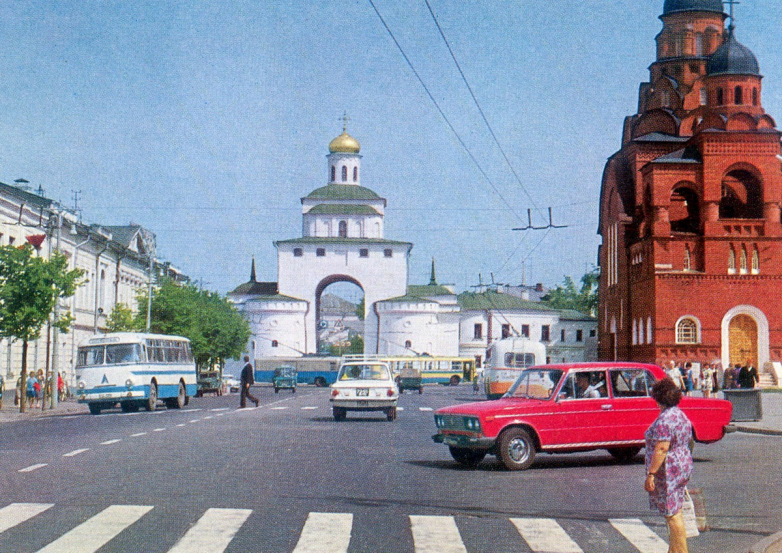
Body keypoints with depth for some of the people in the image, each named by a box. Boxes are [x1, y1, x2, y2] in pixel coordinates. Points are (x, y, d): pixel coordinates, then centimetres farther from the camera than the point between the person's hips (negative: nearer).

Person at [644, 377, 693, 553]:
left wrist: (650, 474, -23)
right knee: (675, 511, 15)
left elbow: (662, 448, -25)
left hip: (668, 471, -10)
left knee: (672, 514, -4)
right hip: (683, 467, 10)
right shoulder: (681, 415, 11)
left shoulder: (665, 419, -20)